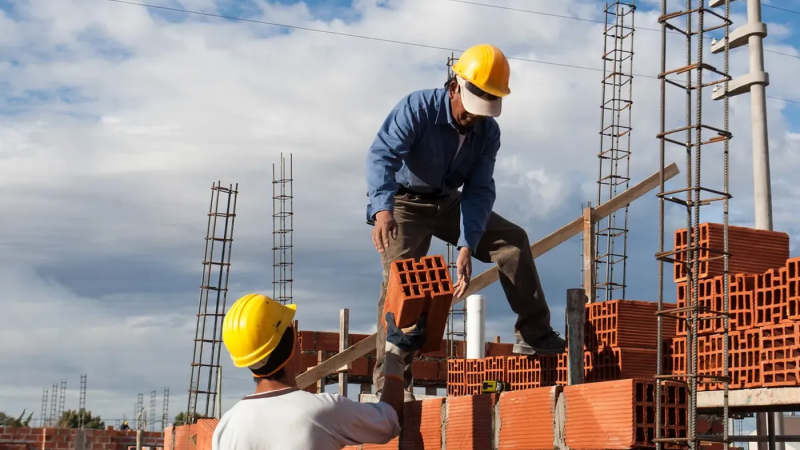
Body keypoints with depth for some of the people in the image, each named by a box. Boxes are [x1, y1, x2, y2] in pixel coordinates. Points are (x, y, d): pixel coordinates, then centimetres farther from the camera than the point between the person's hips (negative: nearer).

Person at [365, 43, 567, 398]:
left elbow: (479, 191, -13)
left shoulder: (488, 132, -9)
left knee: (513, 240, -3)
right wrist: (382, 209, -55)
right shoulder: (418, 108, -24)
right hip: (404, 204, -5)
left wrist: (466, 247, -27)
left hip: (448, 202, 5)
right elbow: (382, 154, -37)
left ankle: (533, 336, 3)